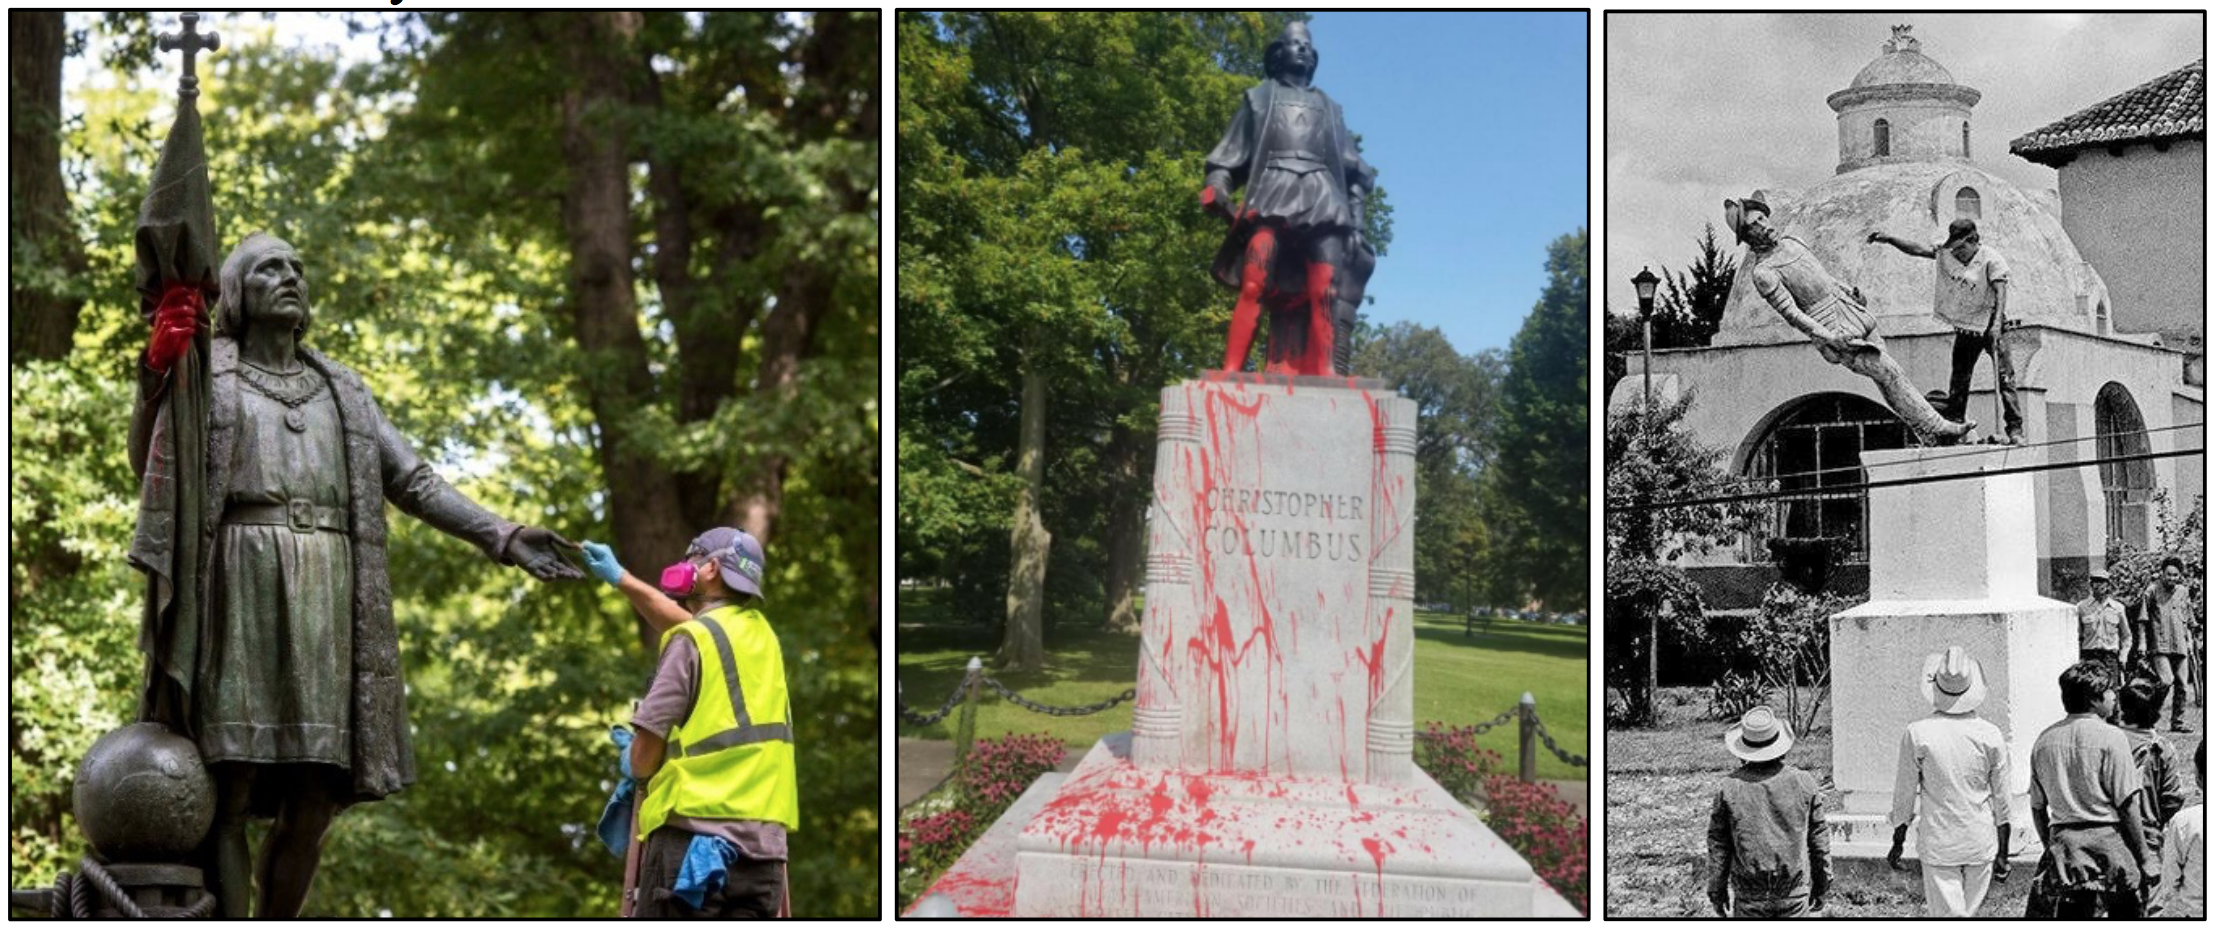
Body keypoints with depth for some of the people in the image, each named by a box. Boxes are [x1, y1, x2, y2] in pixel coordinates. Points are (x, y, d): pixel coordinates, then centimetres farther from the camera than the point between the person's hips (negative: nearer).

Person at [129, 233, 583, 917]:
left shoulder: (341, 390, 22)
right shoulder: (203, 375, 11)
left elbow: (412, 482, 16)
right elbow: (149, 470, 1)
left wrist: (501, 538, 4)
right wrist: (152, 385, -16)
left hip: (323, 600, 4)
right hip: (241, 586, -4)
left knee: (315, 796, 0)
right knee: (229, 789, -10)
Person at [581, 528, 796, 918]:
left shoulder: (694, 638, -5)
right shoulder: (760, 634, 15)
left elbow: (644, 756, -7)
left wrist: (637, 768, 15)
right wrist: (621, 578, 42)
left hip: (694, 836, -6)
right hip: (763, 845, 6)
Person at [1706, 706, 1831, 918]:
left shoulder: (1729, 789, -7)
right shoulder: (1803, 783, -5)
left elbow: (1718, 846, 0)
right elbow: (1819, 839, 4)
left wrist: (1717, 891, 11)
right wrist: (1821, 885, 16)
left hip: (1749, 899, 0)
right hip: (1795, 893, 0)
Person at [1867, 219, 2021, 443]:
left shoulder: (1991, 260, -16)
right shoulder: (1947, 254, 1)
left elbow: (2001, 292, -24)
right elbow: (1917, 249, -1)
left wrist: (1997, 323, -35)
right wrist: (1889, 239, -12)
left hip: (1990, 326, -6)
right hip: (1965, 327, 6)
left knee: (2005, 376, -10)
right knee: (1959, 379, 8)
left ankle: (2015, 430, -9)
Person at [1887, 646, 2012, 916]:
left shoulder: (1917, 734, -9)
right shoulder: (1990, 736, -4)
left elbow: (1904, 796, -2)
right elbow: (2002, 803, 2)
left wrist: (1898, 843, 10)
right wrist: (2003, 854, 11)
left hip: (1937, 846, -2)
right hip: (1981, 844, 2)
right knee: (1970, 913, 14)